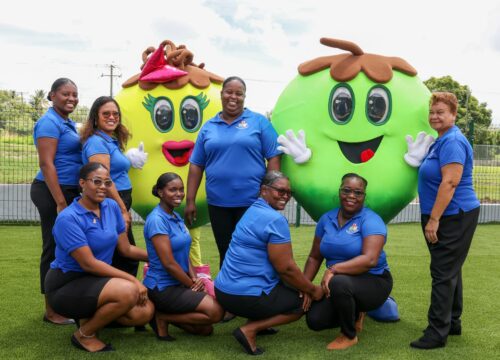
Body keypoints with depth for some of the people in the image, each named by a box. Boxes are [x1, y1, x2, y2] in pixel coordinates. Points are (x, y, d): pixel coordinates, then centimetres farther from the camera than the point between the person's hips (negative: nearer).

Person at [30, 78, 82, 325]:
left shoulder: (68, 124, 16)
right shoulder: (50, 123, -12)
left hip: (68, 192, 9)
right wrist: (60, 202, -22)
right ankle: (52, 311, 8)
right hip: (53, 193, -9)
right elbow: (46, 164, -18)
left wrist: (68, 198, 16)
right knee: (54, 249, -2)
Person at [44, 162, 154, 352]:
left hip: (96, 280, 7)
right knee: (129, 292, -31)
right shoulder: (68, 218, -20)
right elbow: (89, 264, -23)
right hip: (66, 285, -7)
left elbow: (126, 249, 9)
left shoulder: (111, 206, 1)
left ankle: (91, 317, 13)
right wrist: (132, 279, -24)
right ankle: (84, 335, -7)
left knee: (145, 312, -10)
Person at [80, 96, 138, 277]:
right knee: (128, 260, -5)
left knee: (120, 259, 14)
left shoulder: (113, 141, 16)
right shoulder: (97, 142, -13)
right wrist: (123, 210, -17)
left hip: (118, 205, 9)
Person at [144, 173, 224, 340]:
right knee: (216, 311, -20)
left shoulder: (176, 217, 10)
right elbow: (169, 263, -20)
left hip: (178, 284, 9)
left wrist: (194, 278, -4)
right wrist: (192, 285, -10)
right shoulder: (157, 219, -18)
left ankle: (165, 314, 15)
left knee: (205, 329, 5)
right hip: (162, 287, -9)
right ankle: (162, 317, -5)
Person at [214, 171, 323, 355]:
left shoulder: (253, 211, 16)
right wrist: (313, 290, -1)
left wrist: (304, 286, 9)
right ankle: (250, 329, -5)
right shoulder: (275, 220, -16)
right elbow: (286, 268, -17)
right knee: (304, 301, 9)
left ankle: (257, 323, 13)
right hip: (245, 296, -10)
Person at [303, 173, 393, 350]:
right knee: (315, 320, -12)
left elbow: (370, 259, -30)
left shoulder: (371, 220, -16)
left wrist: (333, 269, -36)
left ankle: (349, 335, -9)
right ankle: (354, 313, 20)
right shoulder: (327, 218, 2)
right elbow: (315, 257, 8)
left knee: (339, 282, -36)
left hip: (373, 282, -6)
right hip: (340, 283, 6)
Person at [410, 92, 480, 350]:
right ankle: (452, 323, 28)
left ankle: (438, 333, 0)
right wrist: (432, 218, 18)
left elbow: (450, 183, -25)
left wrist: (434, 219, -25)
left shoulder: (452, 142, -17)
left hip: (453, 217, -10)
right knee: (449, 271, 17)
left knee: (444, 274, -6)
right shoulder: (441, 141, 15)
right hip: (446, 217, 10)